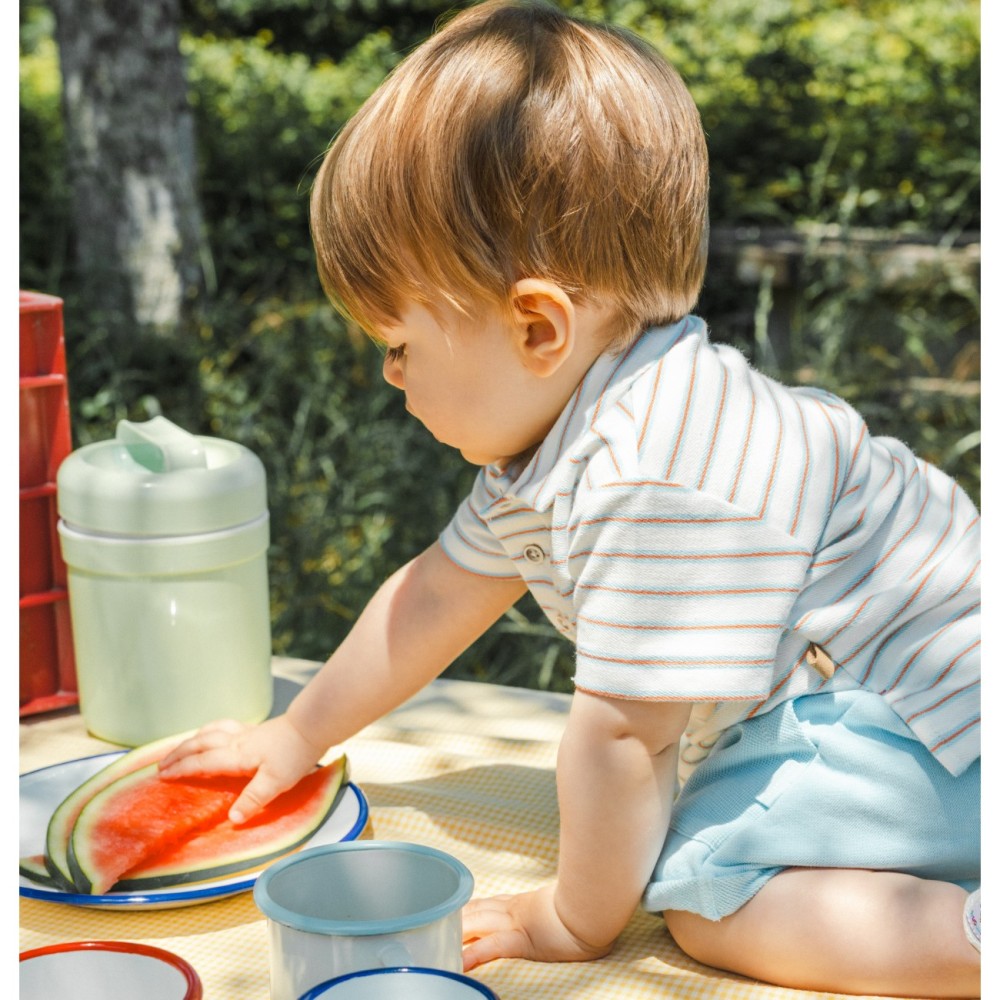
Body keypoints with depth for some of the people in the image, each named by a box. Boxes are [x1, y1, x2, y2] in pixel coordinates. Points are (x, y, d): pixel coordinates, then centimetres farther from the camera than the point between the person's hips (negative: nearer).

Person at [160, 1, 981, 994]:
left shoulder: (658, 483, -32)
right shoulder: (554, 438, 3)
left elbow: (620, 729, -25)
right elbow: (438, 592, 16)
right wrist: (296, 736, 25)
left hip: (926, 718, -11)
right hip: (820, 692, 11)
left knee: (707, 898, -19)